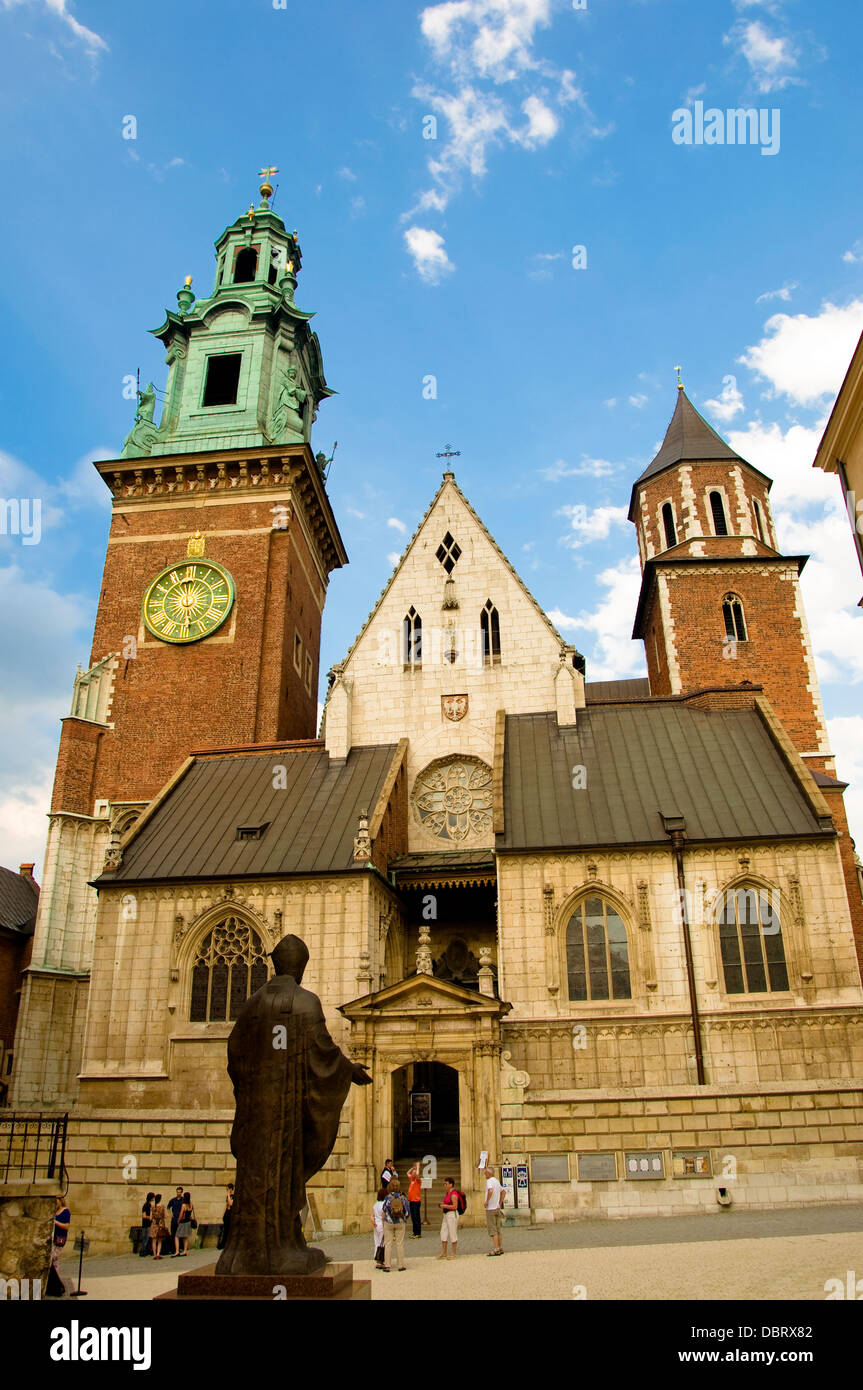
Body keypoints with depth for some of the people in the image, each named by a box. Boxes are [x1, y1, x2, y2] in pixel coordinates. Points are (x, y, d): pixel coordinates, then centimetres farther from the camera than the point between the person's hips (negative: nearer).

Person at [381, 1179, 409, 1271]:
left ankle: (386, 1265, 5)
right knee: (400, 1244, 9)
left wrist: (383, 1225, 8)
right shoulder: (403, 1198, -4)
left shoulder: (387, 1198, -7)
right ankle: (401, 1265, 13)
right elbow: (407, 1212, -1)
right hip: (400, 1223, 1)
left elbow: (384, 1212, -3)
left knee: (388, 1244, 6)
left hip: (389, 1222, -1)